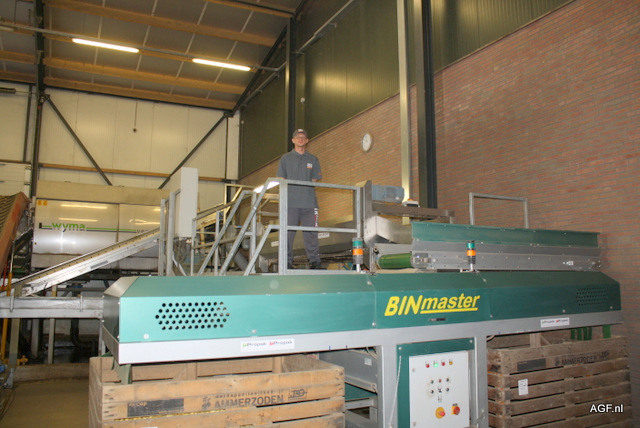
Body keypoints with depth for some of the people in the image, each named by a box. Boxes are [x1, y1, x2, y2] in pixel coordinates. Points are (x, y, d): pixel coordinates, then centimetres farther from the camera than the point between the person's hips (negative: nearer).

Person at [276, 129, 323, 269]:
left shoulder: (313, 159, 18)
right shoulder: (286, 158, 14)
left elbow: (314, 180, 15)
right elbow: (281, 180, 8)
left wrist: (306, 189, -1)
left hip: (309, 202, 1)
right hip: (291, 202, -1)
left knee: (311, 233, -2)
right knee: (288, 233, -4)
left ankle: (314, 261, 3)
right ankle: (287, 262, 2)